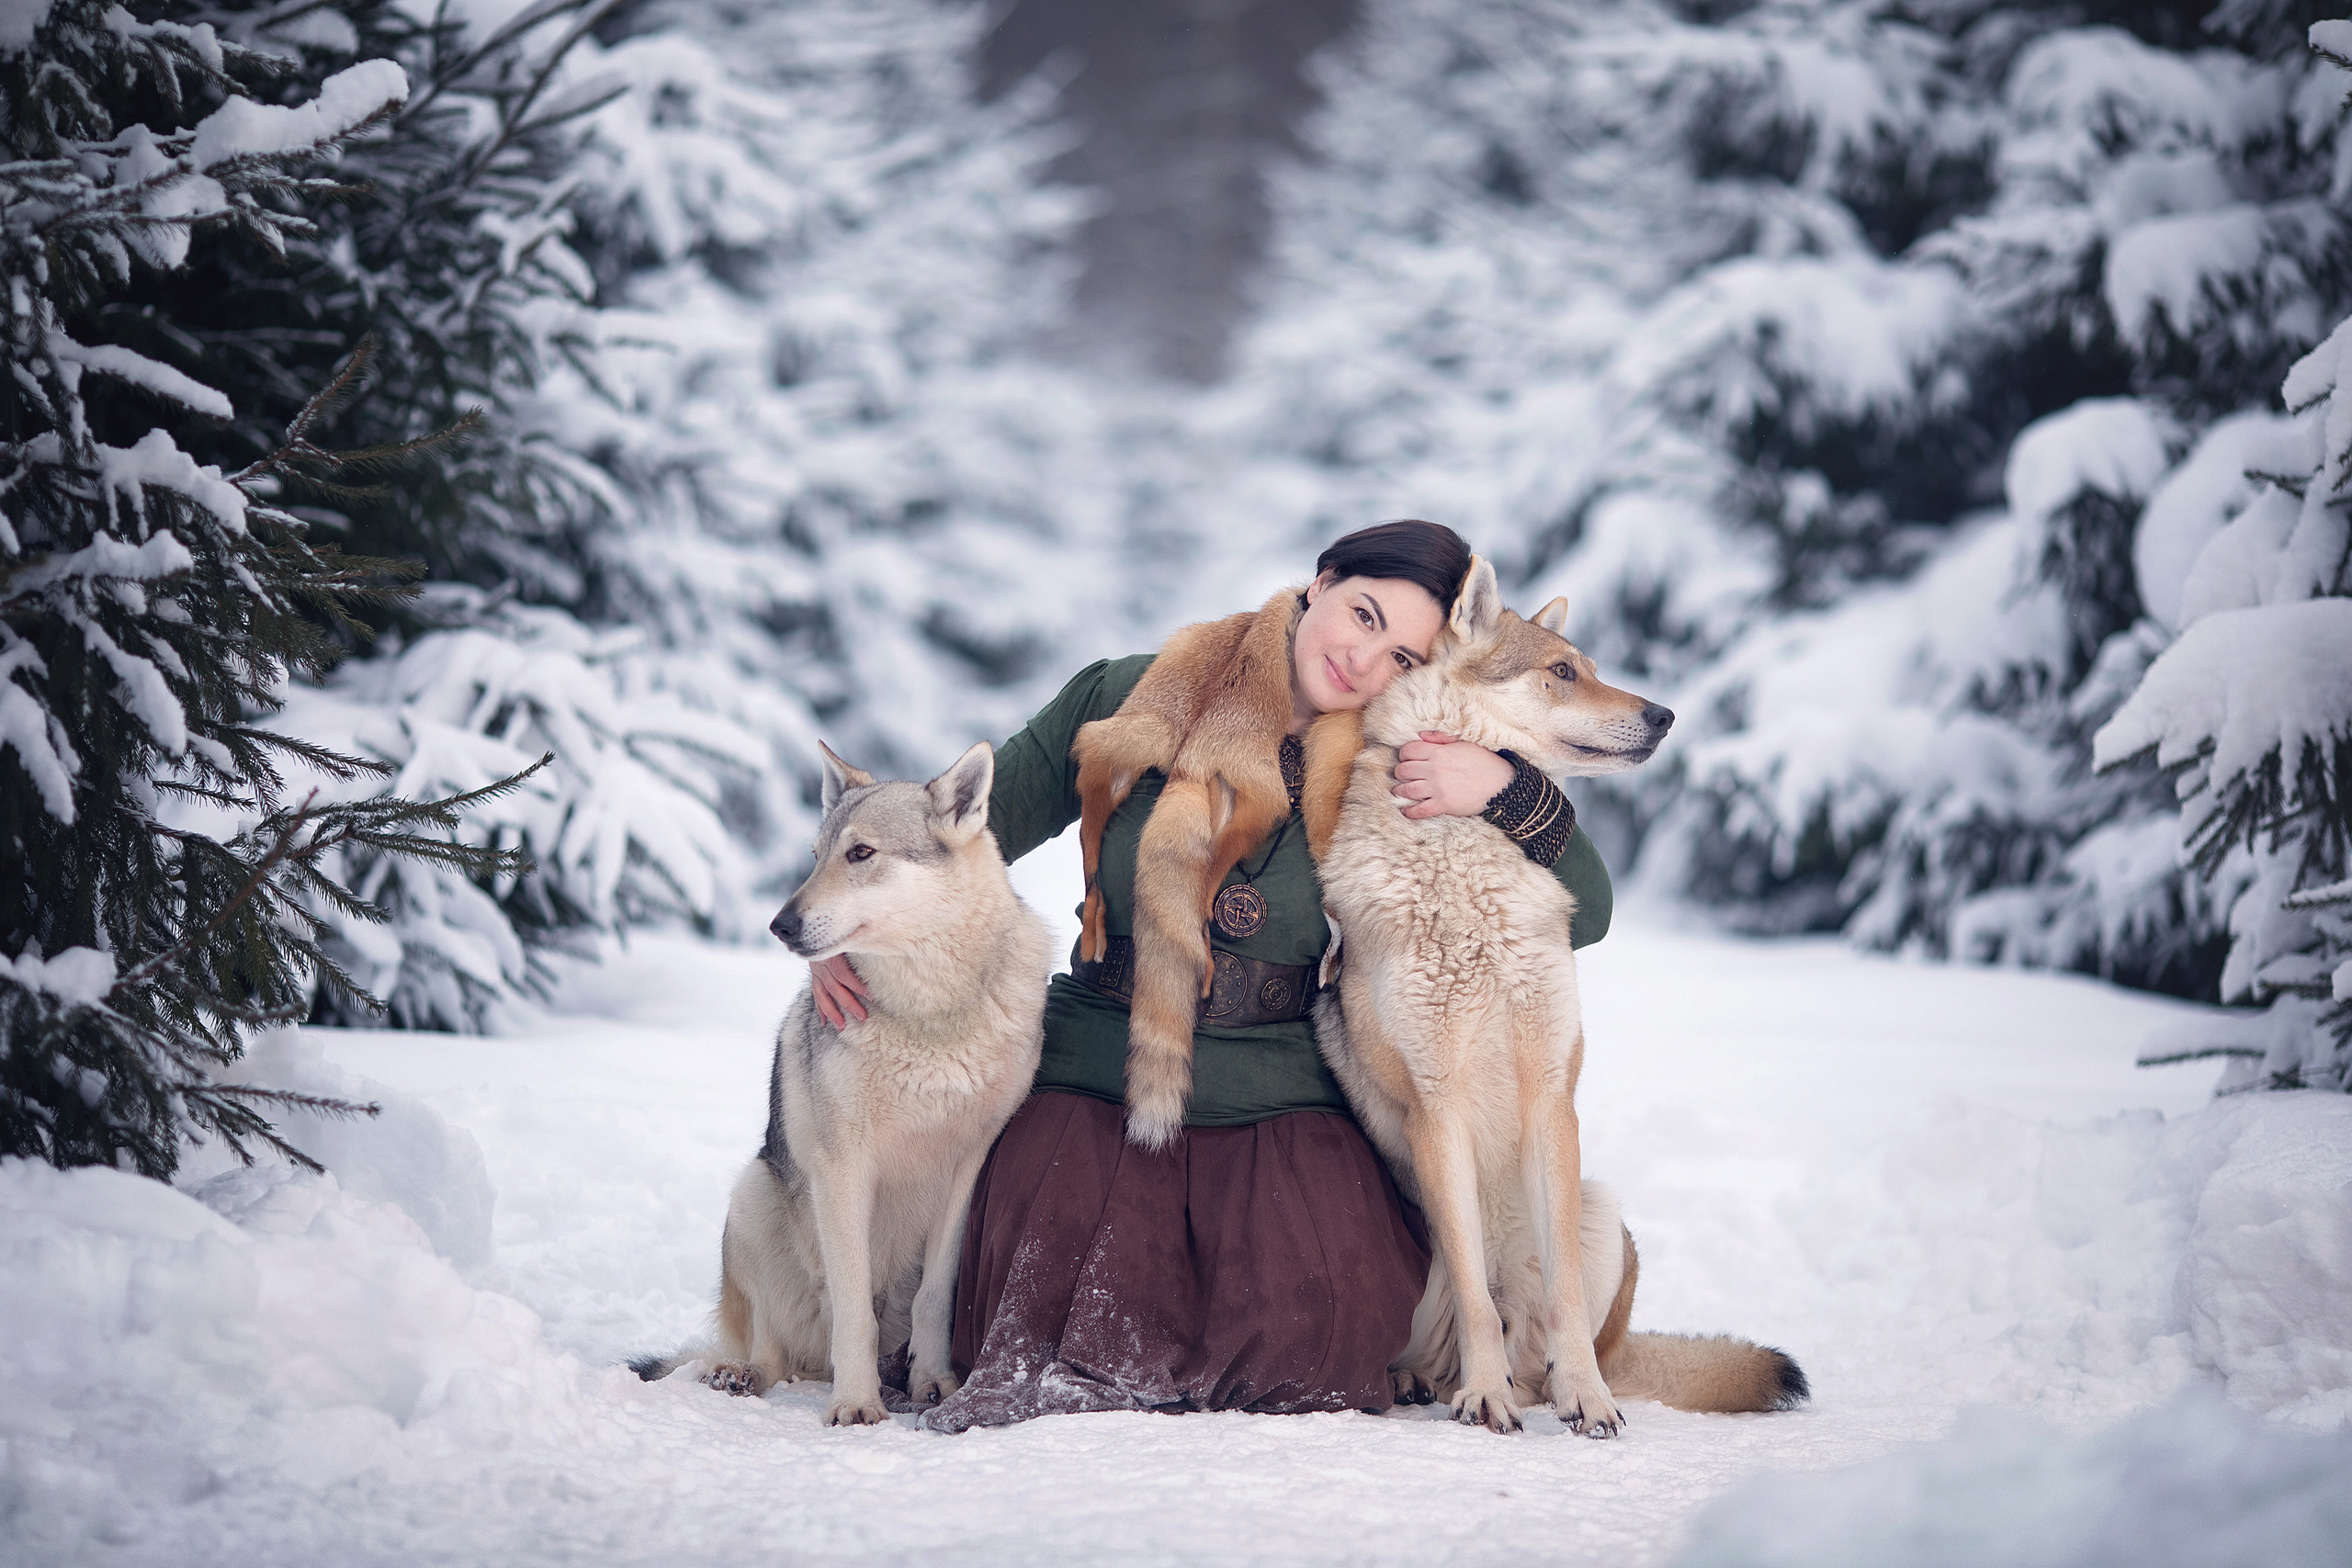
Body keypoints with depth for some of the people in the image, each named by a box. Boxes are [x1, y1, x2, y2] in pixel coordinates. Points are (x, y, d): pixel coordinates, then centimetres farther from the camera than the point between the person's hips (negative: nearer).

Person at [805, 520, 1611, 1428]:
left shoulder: (1390, 780, 0)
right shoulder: (1122, 702, 0)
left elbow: (1584, 912, -1)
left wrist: (1506, 792, -17)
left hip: (1279, 1109, 1)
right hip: (1093, 1077, -1)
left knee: (1312, 1313, -25)